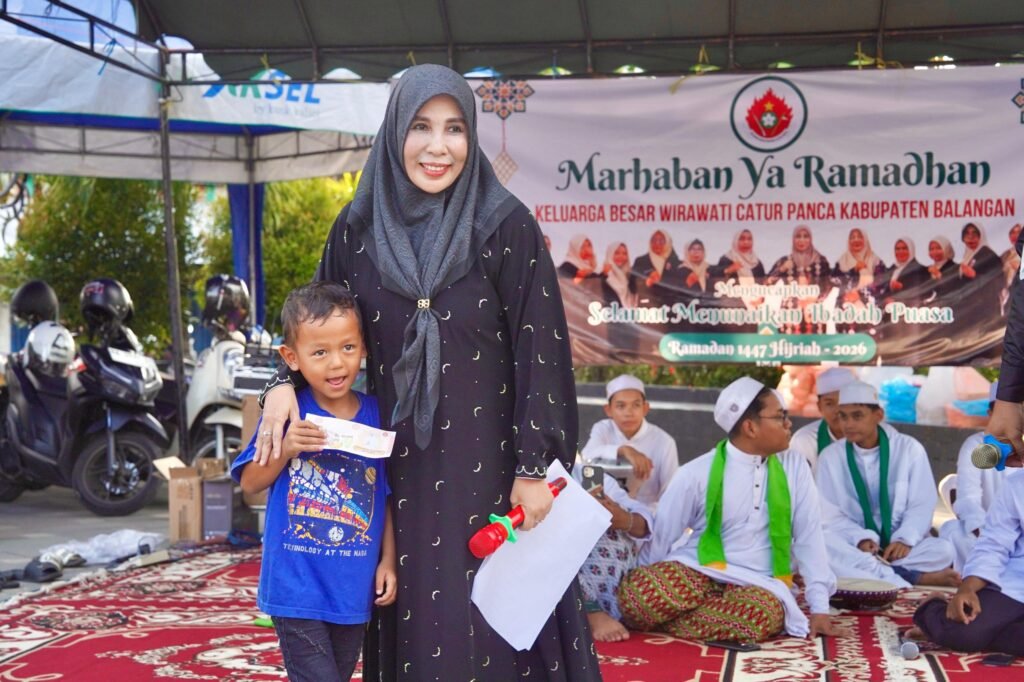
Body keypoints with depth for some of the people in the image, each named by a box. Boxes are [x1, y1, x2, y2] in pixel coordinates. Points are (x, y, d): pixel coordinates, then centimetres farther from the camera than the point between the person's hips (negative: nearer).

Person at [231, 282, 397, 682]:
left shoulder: (375, 415, -2)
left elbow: (387, 497, 6)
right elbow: (250, 484, -1)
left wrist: (388, 561, 2)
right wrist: (286, 449, -17)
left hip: (355, 589, 3)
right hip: (297, 587, -3)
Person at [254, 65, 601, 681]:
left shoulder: (507, 227, -7)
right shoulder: (359, 229, 3)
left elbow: (539, 349, -9)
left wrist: (535, 467, -12)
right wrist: (286, 381, -4)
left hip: (491, 463, -3)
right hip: (402, 467, 3)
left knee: (495, 617, 3)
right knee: (414, 621, 9)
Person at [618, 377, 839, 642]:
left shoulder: (794, 466, 3)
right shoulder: (696, 474, -4)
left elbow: (809, 537, 3)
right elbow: (661, 536, 3)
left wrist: (819, 606, -3)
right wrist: (637, 586, 2)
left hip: (757, 585, 3)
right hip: (695, 571, -3)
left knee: (762, 613, -37)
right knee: (638, 593, -35)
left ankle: (663, 621, -14)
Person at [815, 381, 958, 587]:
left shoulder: (909, 448, 1)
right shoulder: (830, 456, 2)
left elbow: (922, 505, -1)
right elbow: (830, 514, -1)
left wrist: (905, 539, -19)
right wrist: (861, 539, -20)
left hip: (901, 547, 0)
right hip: (854, 546, 0)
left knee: (943, 550, -27)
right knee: (820, 552, -34)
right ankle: (917, 577, -29)